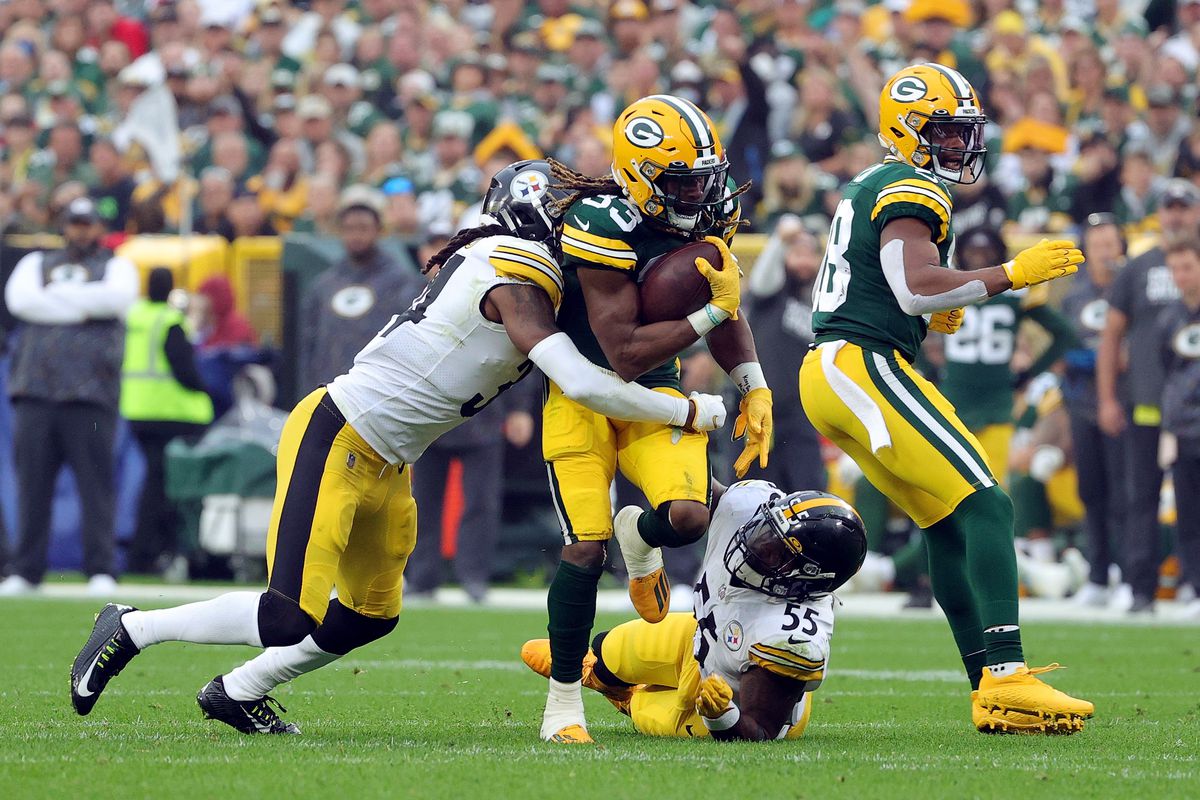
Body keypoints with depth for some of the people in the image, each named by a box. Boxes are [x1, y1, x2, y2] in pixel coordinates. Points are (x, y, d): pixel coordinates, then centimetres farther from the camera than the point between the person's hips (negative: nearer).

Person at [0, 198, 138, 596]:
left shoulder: (116, 267, 15)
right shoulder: (36, 264, 21)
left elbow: (119, 296, -8)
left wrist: (54, 296, -4)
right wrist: (82, 308, -4)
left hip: (90, 393, -2)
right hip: (35, 389, 2)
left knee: (96, 483, -7)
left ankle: (101, 570, -6)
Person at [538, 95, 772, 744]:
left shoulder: (708, 215, -4)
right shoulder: (603, 227, -25)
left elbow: (722, 309, 12)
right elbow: (626, 354, -26)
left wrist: (752, 386, -1)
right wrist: (712, 311, -25)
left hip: (655, 395, 5)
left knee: (688, 516, -21)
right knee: (584, 550, -14)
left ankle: (639, 536, 19)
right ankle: (563, 700, 5)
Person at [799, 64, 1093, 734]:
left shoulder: (872, 189, 22)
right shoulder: (911, 191, -9)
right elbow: (917, 289, -21)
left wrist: (936, 313, 14)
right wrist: (1011, 275, -17)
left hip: (831, 376, 10)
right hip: (865, 368, -10)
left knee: (949, 525, 12)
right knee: (985, 507, -14)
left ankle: (991, 691, 10)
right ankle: (1006, 679, -24)